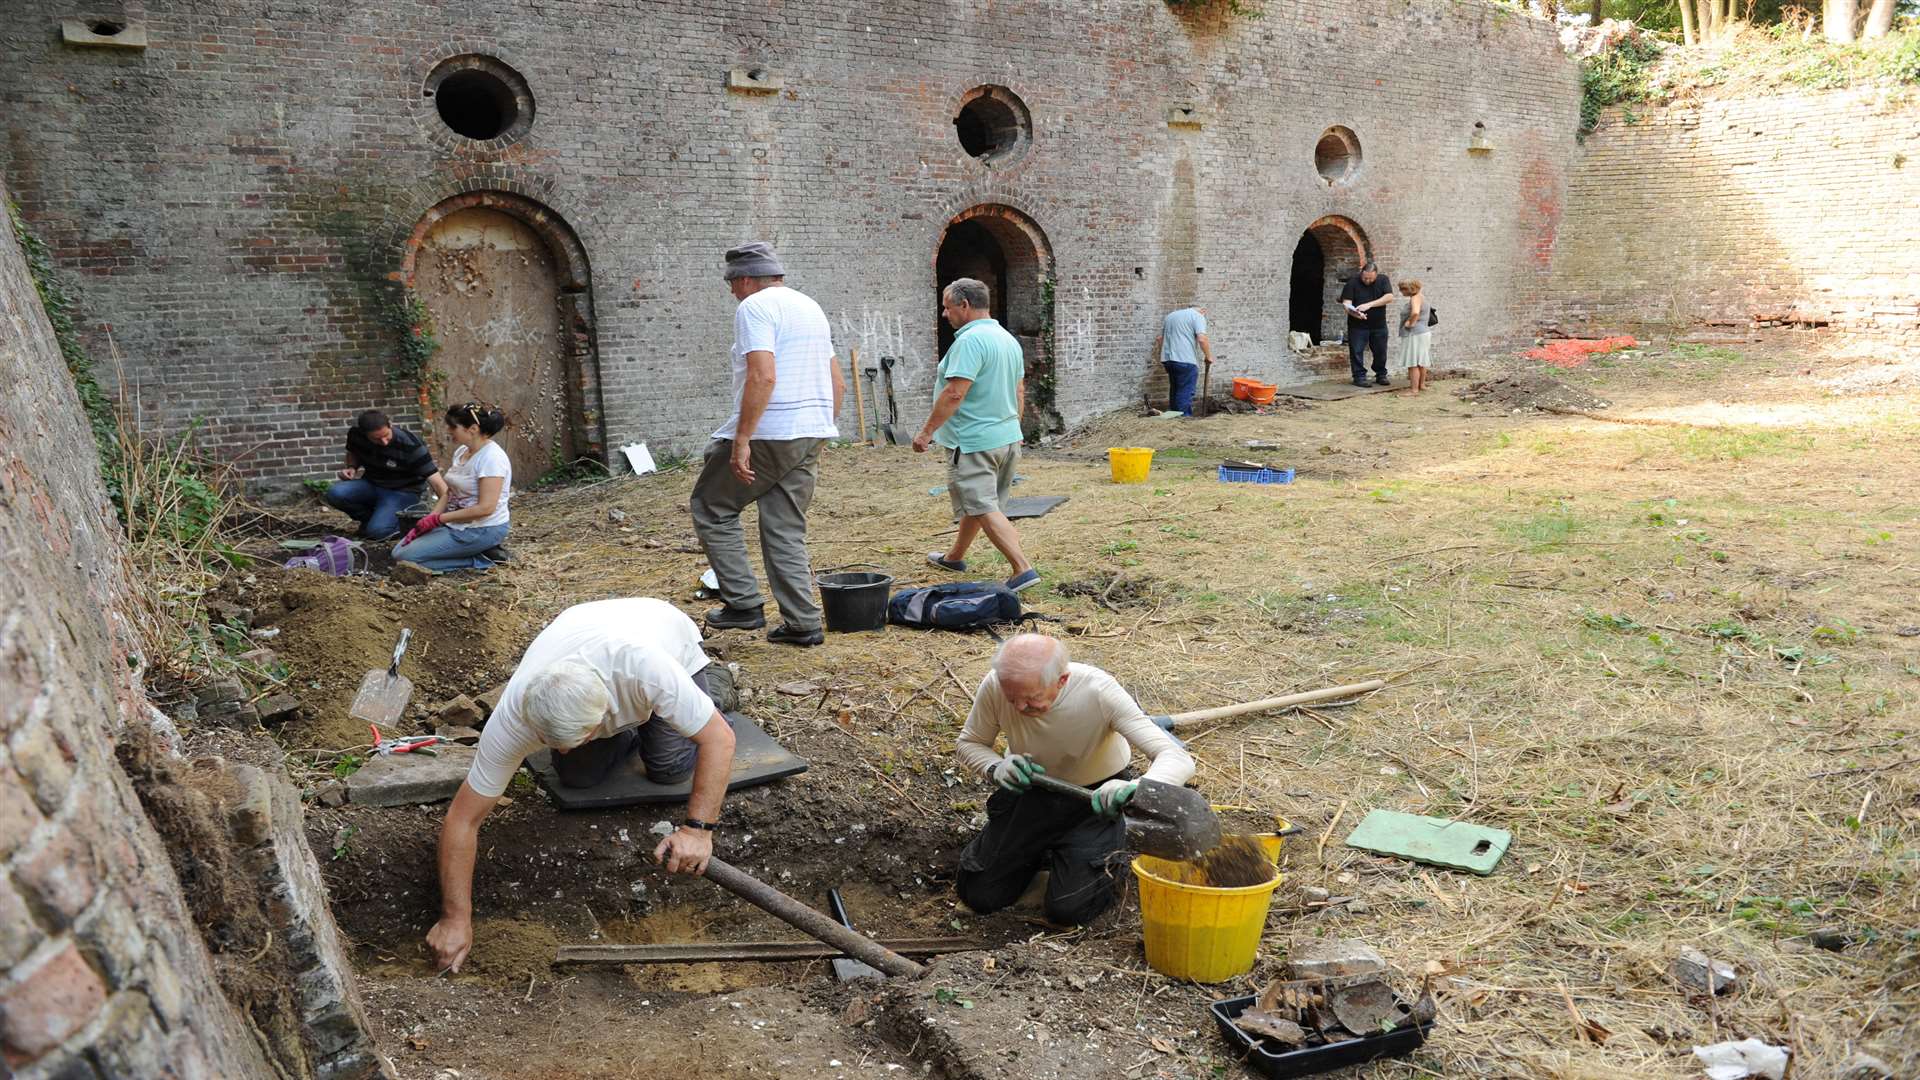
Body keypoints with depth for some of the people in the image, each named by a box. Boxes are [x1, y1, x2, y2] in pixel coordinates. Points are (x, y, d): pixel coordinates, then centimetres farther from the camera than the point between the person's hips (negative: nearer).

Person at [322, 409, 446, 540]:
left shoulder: (411, 445, -26)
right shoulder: (355, 434, -13)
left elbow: (436, 481, -29)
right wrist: (351, 468, -9)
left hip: (402, 491, -5)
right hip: (370, 484, 5)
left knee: (377, 531, -28)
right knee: (334, 493, -23)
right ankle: (371, 518, 3)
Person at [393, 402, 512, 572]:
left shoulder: (491, 457, -20)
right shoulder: (461, 451, 8)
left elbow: (485, 508, -25)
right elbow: (449, 493, 11)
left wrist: (437, 519, -19)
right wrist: (427, 521, -4)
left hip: (482, 530, -10)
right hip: (457, 524, 10)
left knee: (405, 558, -12)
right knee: (399, 551, 6)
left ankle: (480, 560, -7)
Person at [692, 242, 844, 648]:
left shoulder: (754, 307, -9)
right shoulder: (811, 307, 19)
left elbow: (763, 377, -23)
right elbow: (837, 383, 20)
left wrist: (741, 440, -23)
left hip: (768, 433, -8)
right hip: (810, 436, 8)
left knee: (711, 508, 9)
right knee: (787, 531, 13)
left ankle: (743, 603, 6)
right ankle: (802, 624, 12)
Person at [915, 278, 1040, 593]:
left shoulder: (970, 340, -19)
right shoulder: (1009, 339, 12)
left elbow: (955, 393, -25)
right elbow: (1019, 392, 17)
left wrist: (927, 432, -20)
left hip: (973, 442, -10)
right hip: (1008, 437, 10)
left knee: (984, 509, -7)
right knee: (976, 503, 22)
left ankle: (1023, 569, -14)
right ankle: (955, 557, 39)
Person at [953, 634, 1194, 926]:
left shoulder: (1098, 691, -34)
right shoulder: (995, 686, -26)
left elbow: (1177, 759, -37)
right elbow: (969, 744, -4)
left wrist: (1135, 789, -59)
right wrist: (996, 767, -28)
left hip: (1095, 798, -3)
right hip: (1029, 793, 3)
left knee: (1068, 912, -11)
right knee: (978, 895, -1)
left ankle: (1114, 851, 19)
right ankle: (1041, 853, 28)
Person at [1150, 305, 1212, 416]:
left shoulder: (1170, 315, 22)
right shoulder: (1198, 316, 0)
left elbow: (1159, 338, 20)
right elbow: (1202, 339, -13)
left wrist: (1159, 356, 27)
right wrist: (1209, 357, -2)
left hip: (1168, 358, 7)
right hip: (1185, 360, -7)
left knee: (1174, 390, 18)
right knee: (1185, 393, -4)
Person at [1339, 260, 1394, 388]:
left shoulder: (1383, 280, -4)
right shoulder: (1353, 282, -9)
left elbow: (1389, 297, -17)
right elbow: (1346, 302, -13)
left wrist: (1369, 305, -28)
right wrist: (1353, 312, -35)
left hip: (1379, 324, 2)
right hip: (1358, 325, -2)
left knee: (1380, 351, 9)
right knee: (1357, 351, -4)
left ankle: (1381, 376, 23)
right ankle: (1359, 377, 4)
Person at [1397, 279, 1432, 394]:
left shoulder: (1415, 298, -18)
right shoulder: (1420, 296, 13)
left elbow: (1415, 312, -38)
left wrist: (1410, 322, -22)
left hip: (1415, 335, -10)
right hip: (1423, 332, 10)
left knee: (1413, 364, -7)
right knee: (1421, 362, 20)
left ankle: (1414, 389, -7)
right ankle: (1422, 385, 31)